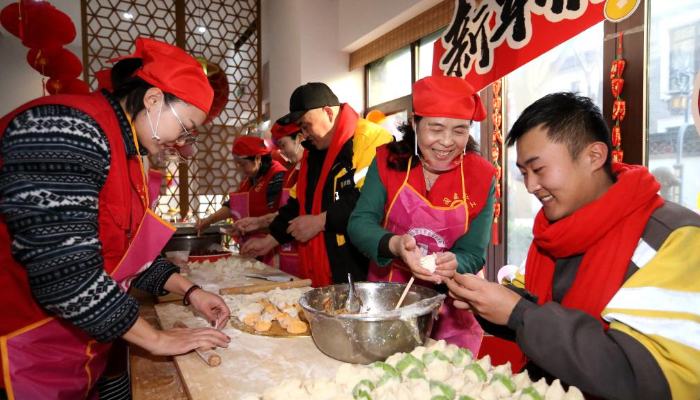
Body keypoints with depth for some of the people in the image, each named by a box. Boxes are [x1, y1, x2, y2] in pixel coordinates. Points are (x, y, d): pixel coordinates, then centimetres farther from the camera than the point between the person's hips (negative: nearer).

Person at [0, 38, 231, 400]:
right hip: (31, 350, -8)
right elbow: (63, 270, -28)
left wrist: (189, 292, 3)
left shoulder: (125, 149, 7)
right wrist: (155, 339, -18)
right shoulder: (65, 128, -23)